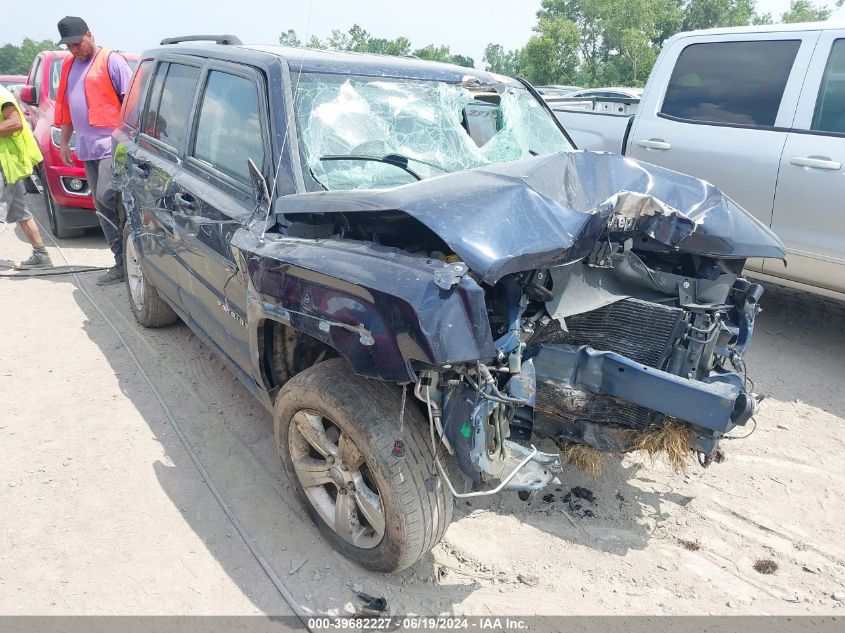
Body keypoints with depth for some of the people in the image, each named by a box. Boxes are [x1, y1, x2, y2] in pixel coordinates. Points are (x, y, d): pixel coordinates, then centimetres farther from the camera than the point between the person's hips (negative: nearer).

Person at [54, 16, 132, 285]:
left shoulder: (112, 60, -3)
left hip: (112, 145, -7)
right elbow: (66, 105, 25)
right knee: (102, 208, 4)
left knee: (106, 196, -19)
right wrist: (64, 141, 22)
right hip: (87, 149, 7)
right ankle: (122, 262, 8)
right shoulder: (69, 66, 20)